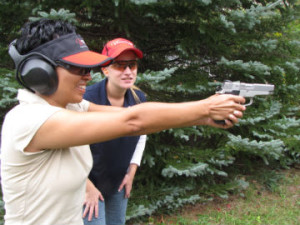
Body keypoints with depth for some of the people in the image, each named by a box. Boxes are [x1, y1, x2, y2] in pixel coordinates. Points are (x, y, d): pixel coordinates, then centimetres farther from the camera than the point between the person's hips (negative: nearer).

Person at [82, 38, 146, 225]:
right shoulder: (86, 99, -27)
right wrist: (88, 187, -16)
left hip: (119, 184, 6)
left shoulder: (139, 99, -6)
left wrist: (131, 173, 8)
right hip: (88, 184, -6)